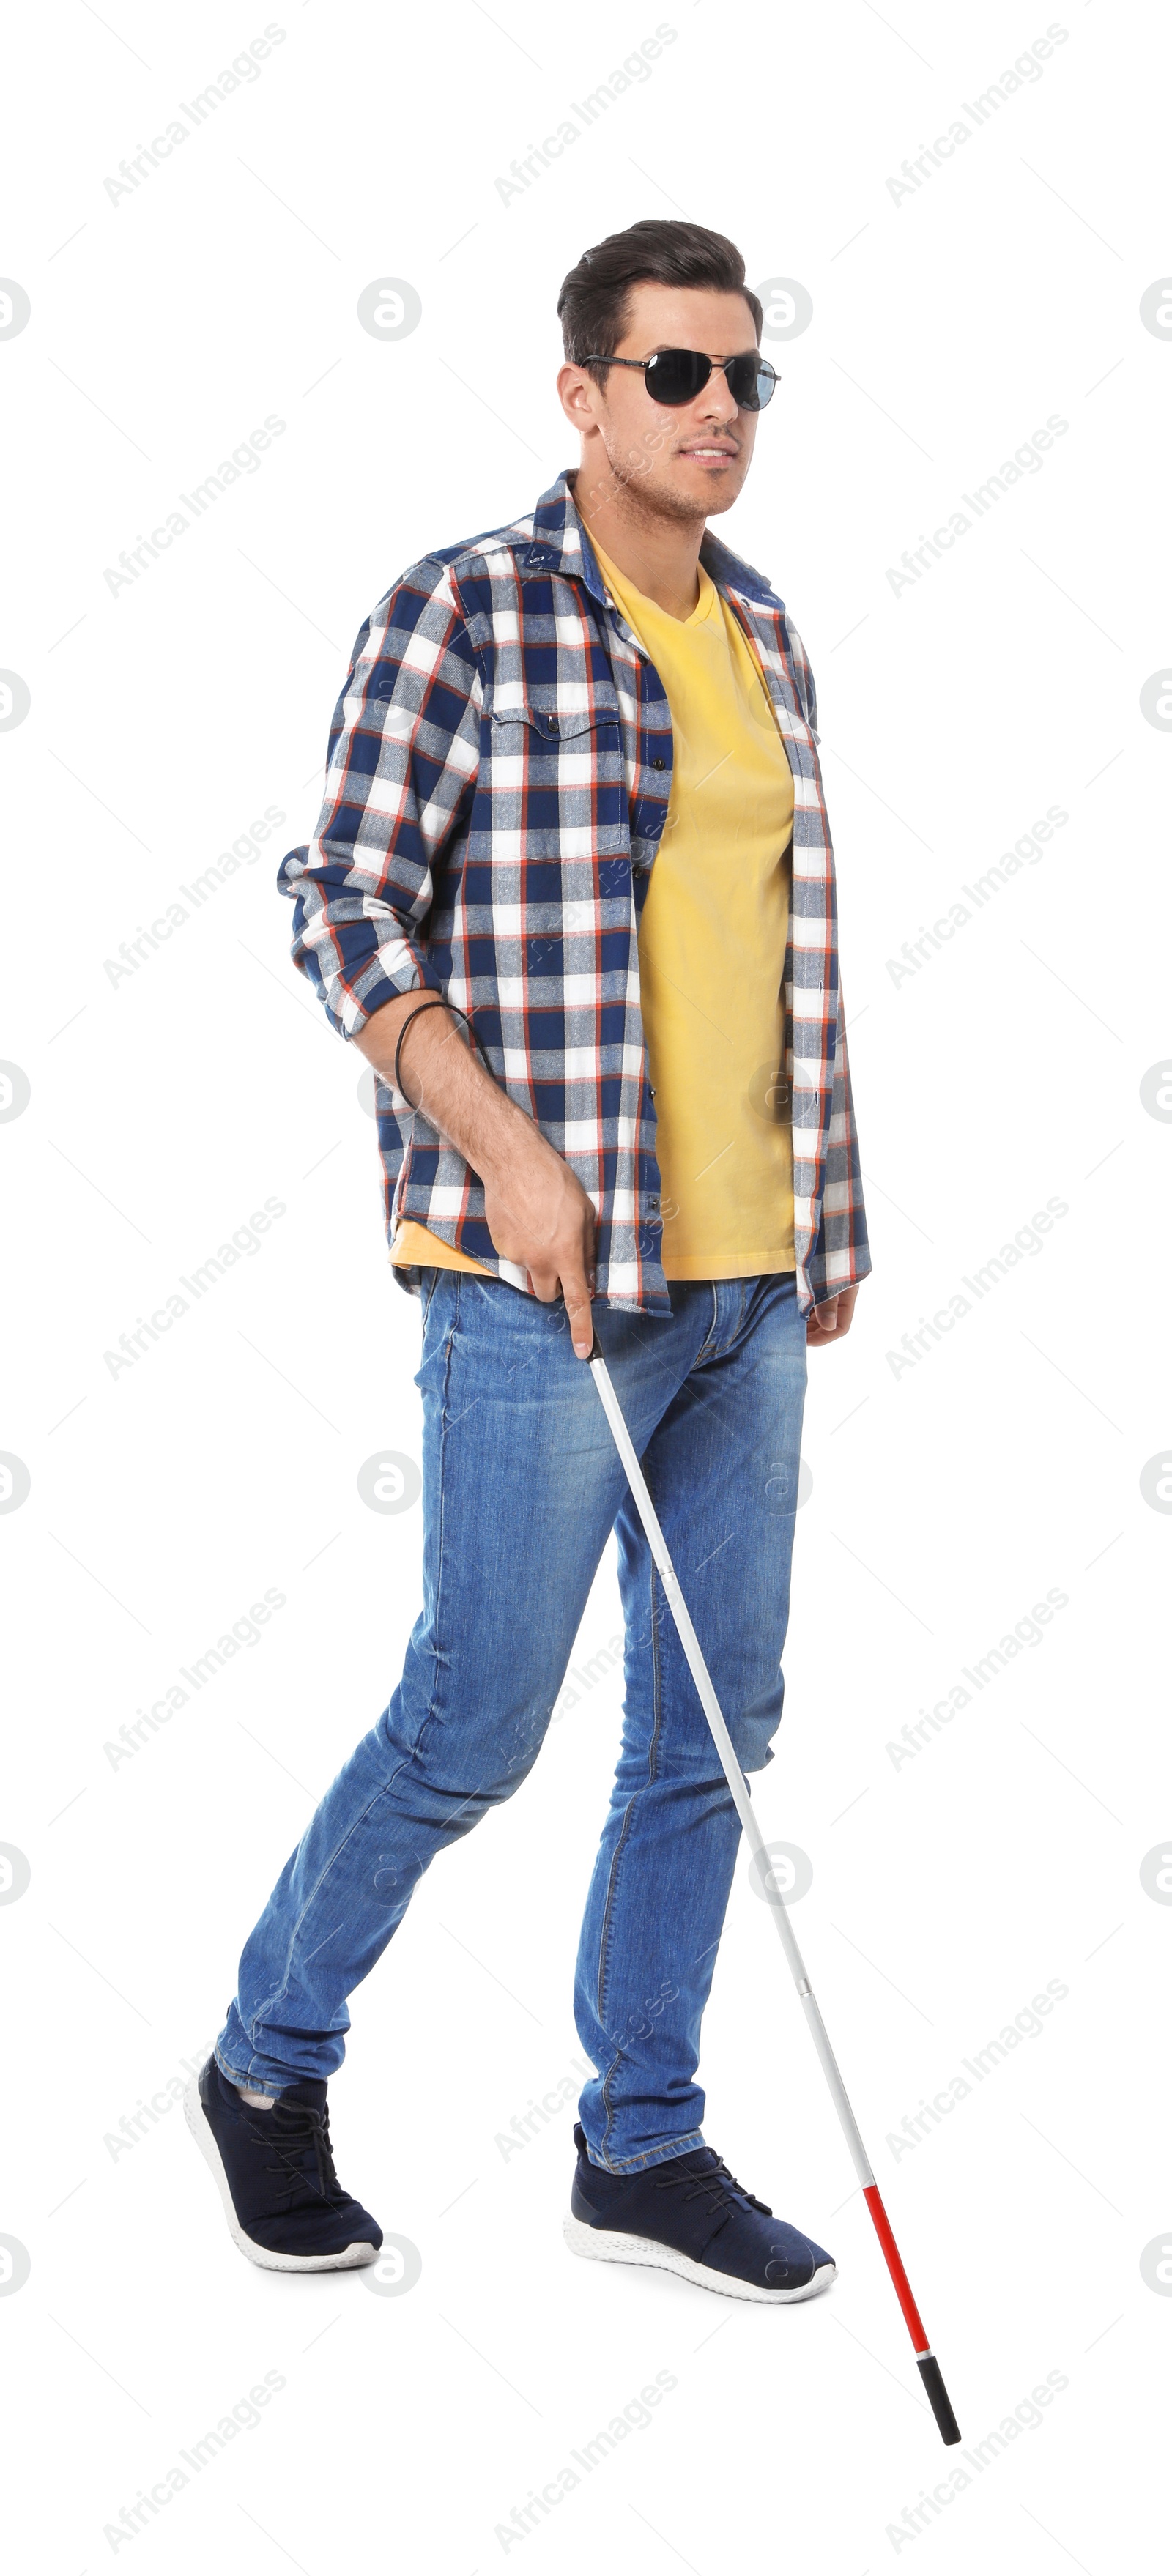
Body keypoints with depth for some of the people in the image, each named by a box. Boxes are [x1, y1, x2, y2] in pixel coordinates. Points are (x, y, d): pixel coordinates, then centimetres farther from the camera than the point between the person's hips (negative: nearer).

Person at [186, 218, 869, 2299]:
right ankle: (265, 2068, 24)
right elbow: (346, 906, -10)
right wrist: (506, 1150, -19)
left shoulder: (766, 639, 14)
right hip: (540, 1278, -7)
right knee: (472, 1729, 0)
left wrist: (830, 1210, 17)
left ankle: (642, 2144, 25)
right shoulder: (460, 612, -6)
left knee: (714, 1723, 10)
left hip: (747, 1273, 7)